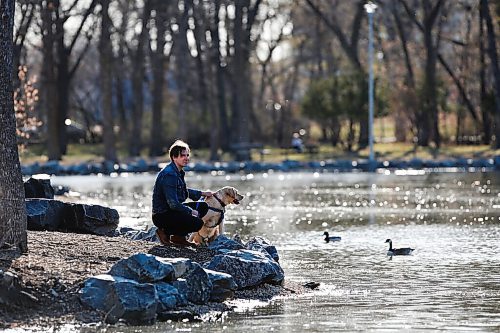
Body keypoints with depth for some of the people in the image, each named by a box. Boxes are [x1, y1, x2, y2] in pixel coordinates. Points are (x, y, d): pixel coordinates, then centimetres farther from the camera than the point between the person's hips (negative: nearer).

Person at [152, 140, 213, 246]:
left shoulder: (178, 172, 10)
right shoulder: (169, 175, -22)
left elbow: (183, 191, 31)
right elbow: (173, 204, -25)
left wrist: (202, 193, 24)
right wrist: (191, 211, -13)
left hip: (171, 210, 10)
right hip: (162, 216, -10)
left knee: (203, 207, 11)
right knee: (197, 223, -22)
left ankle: (179, 236, 10)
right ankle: (165, 233, -4)